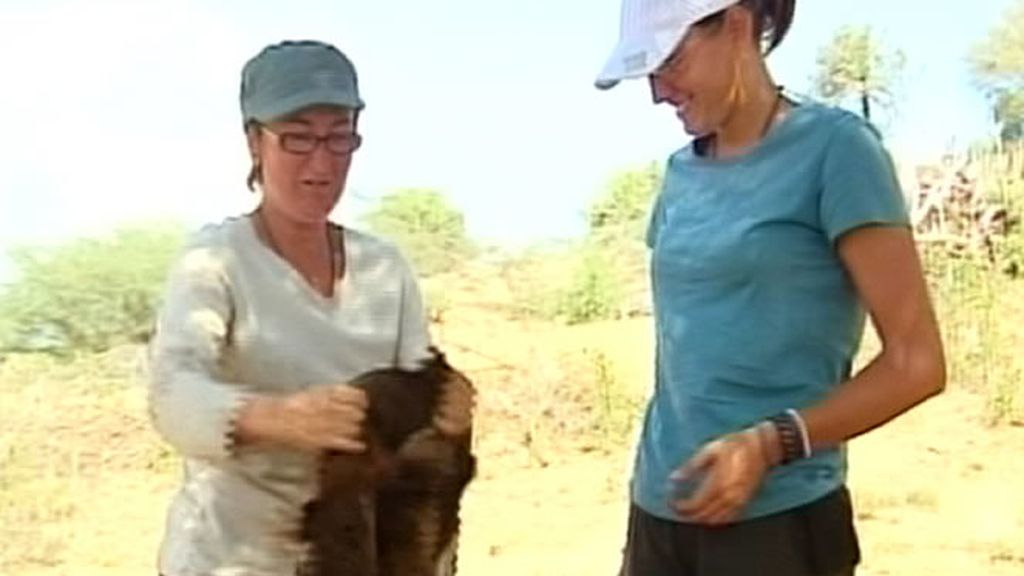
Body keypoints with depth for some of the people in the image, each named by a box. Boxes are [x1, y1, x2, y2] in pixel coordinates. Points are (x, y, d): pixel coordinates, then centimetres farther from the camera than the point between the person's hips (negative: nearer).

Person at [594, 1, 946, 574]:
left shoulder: (833, 146, -6)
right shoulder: (682, 172, 10)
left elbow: (916, 363, -8)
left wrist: (771, 444, -17)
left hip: (778, 518, -5)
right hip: (658, 511, 5)